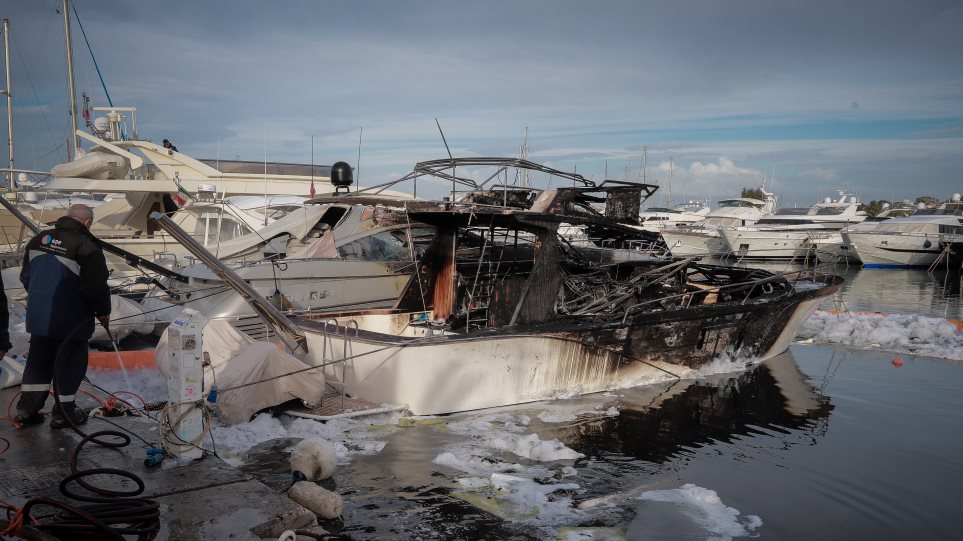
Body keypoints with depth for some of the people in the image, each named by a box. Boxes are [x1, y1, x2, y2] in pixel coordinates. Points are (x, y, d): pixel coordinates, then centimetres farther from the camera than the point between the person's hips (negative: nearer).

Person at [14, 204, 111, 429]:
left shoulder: (39, 239, 6)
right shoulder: (87, 247, -18)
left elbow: (26, 277, 15)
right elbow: (97, 286, -17)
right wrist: (104, 313, -2)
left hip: (38, 316, 7)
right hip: (71, 322, -7)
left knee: (38, 361, 18)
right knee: (70, 364, 7)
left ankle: (26, 409, 24)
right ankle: (63, 413, 16)